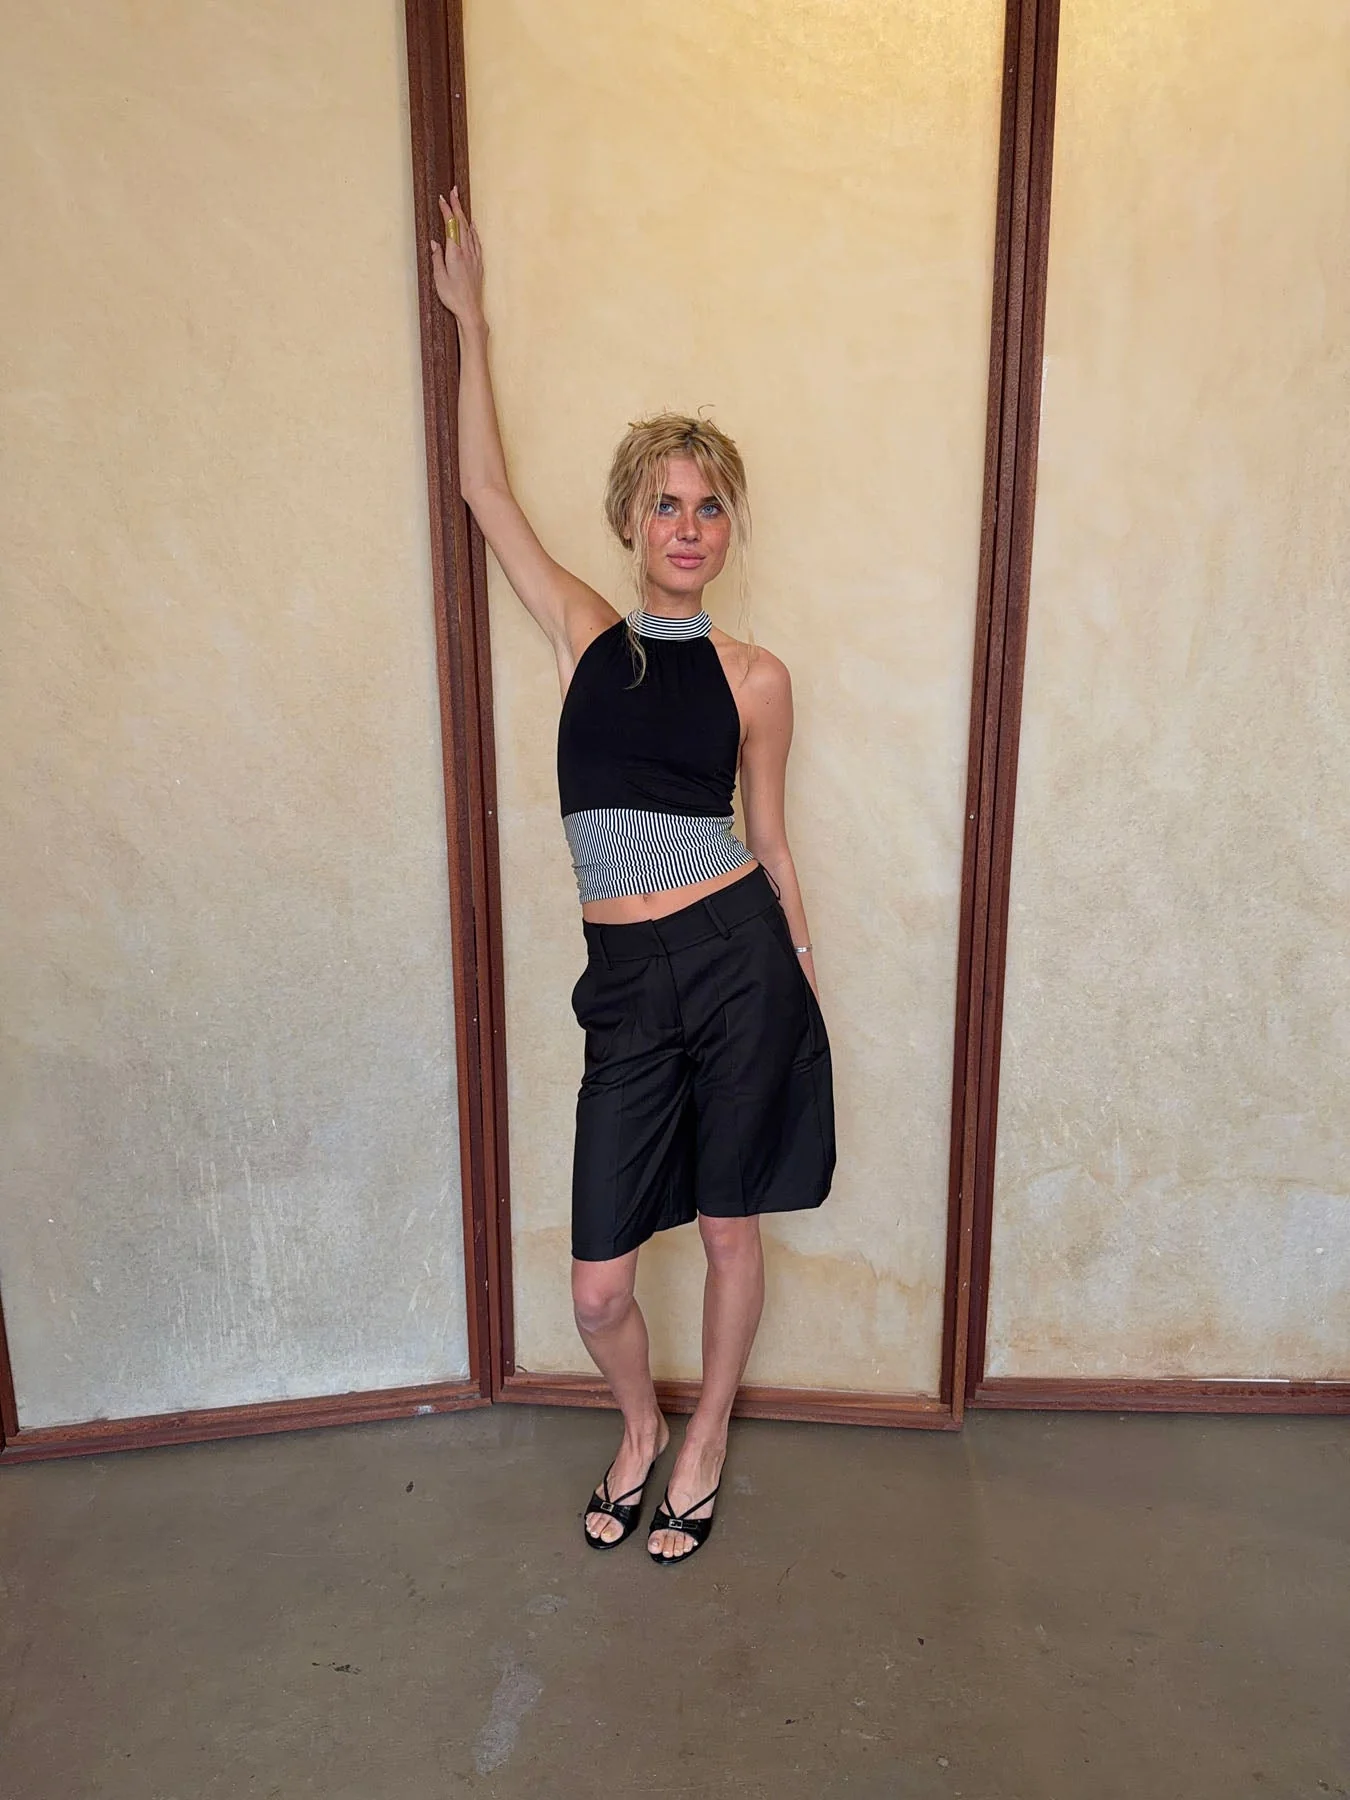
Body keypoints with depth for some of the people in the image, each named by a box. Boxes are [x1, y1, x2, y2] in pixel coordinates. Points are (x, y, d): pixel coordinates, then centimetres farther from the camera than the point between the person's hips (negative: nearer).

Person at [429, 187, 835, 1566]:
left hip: (741, 961, 0)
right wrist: (468, 319, 15)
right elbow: (484, 488, 10)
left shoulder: (754, 677, 3)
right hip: (627, 983, 1)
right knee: (597, 1288, 5)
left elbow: (771, 842, 9)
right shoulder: (583, 635, 6)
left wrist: (806, 986, 12)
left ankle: (704, 1440, 41)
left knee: (729, 1231, 14)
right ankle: (638, 1430, 39)